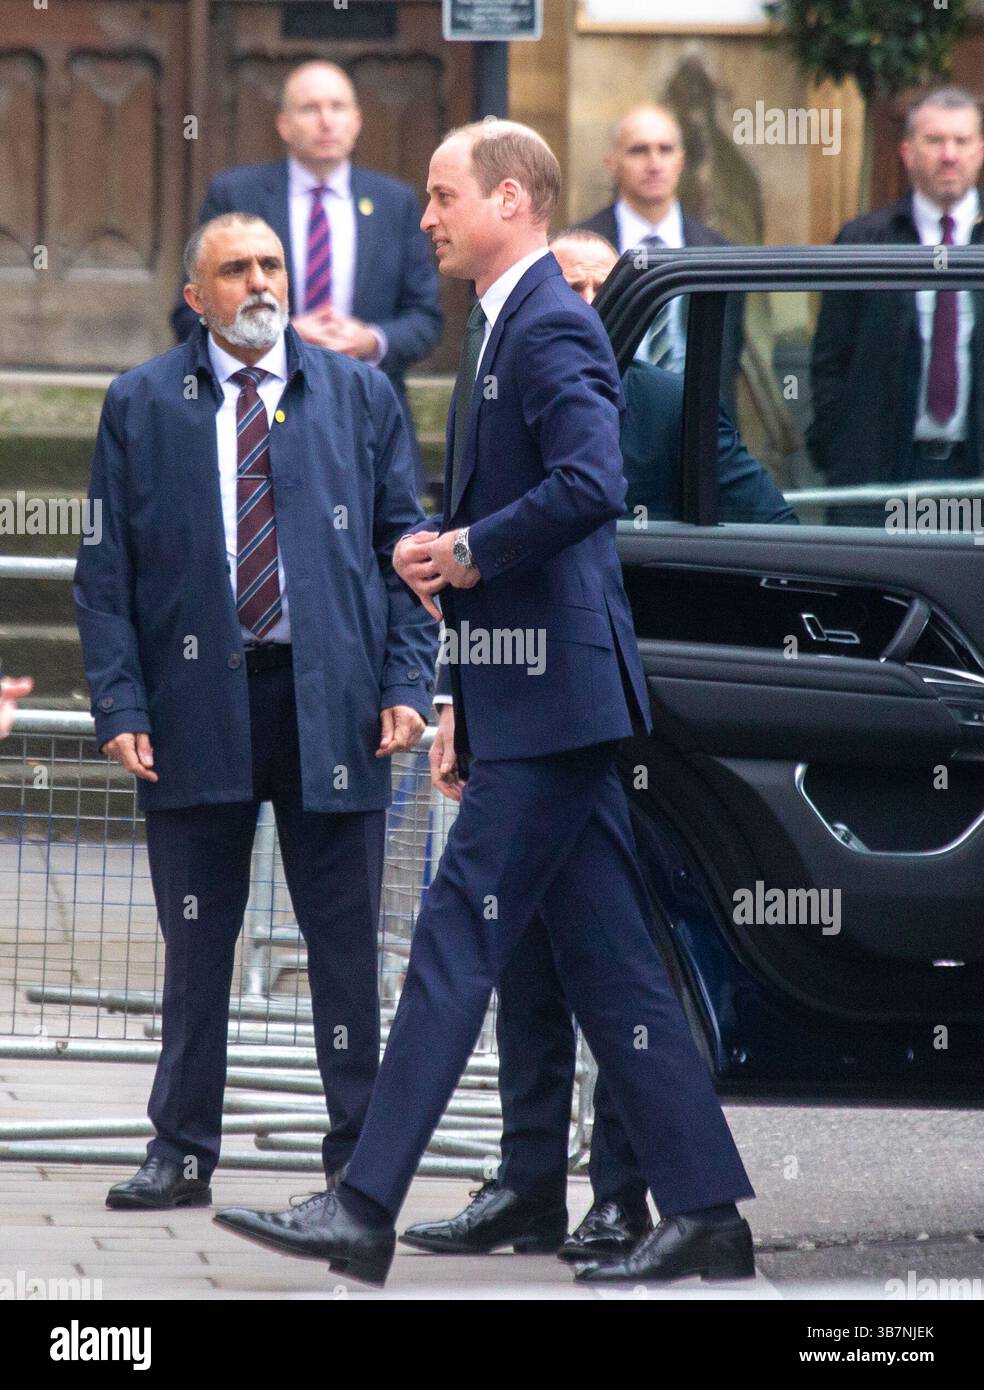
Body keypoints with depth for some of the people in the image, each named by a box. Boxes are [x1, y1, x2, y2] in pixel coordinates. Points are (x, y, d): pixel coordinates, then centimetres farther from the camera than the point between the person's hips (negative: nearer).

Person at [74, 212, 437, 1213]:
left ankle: (359, 1153, 9)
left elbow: (403, 550, 9)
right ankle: (182, 1152, 14)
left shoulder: (360, 397, 9)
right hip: (196, 703, 0)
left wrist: (406, 682, -3)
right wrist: (120, 705, -6)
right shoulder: (140, 406, 6)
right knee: (195, 943, 5)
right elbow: (105, 572, 4)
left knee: (345, 941, 2)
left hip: (332, 702, 0)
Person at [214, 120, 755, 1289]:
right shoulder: (500, 330, 20)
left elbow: (589, 484, -28)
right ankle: (704, 1215, 10)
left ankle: (364, 1211, -9)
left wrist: (466, 550, -15)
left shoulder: (551, 327, -12)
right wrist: (464, 703, 21)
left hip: (554, 696, -10)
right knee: (604, 959, 8)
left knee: (458, 939, -9)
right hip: (528, 696, 10)